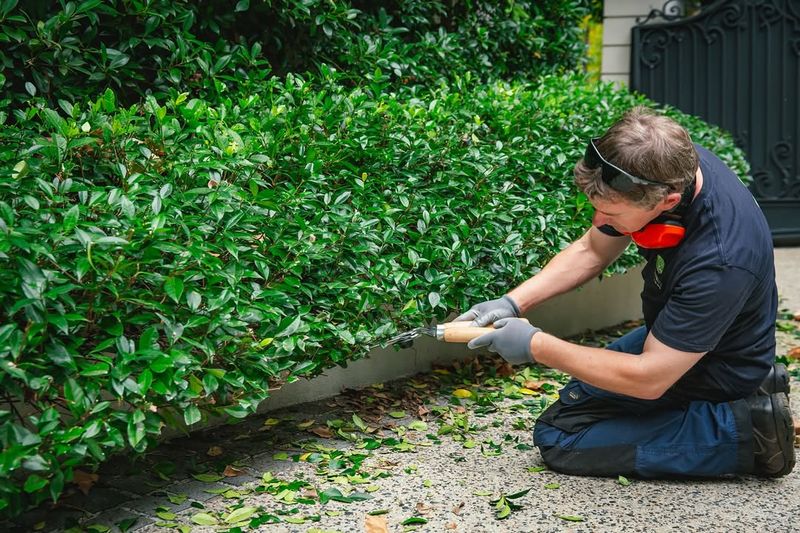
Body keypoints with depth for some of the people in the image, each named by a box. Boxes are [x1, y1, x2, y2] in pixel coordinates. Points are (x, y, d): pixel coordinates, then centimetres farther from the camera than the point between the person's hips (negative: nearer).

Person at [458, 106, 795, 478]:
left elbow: (650, 378, -32)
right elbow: (591, 251, 0)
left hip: (712, 374, -8)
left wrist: (536, 346, -25)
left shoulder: (719, 259, -40)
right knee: (573, 400, 26)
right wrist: (512, 302, -12)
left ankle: (742, 432, -8)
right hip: (668, 335, 8)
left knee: (558, 437, -10)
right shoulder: (668, 164, -17)